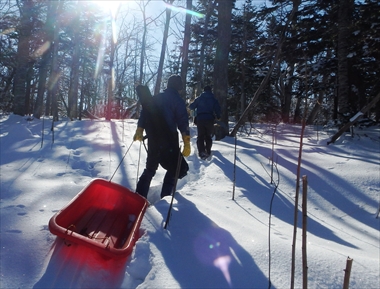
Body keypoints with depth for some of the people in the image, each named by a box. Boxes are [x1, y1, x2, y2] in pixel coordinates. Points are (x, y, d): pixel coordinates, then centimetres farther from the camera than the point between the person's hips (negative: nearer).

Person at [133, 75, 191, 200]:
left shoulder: (155, 98, 11)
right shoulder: (178, 101, -5)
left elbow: (144, 114, 11)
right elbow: (183, 123, -13)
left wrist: (139, 131, 19)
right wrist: (187, 143, -13)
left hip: (153, 140, 6)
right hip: (169, 141, -6)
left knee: (150, 168, 19)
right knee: (175, 168, 8)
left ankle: (140, 196, 17)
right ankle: (165, 197, 1)